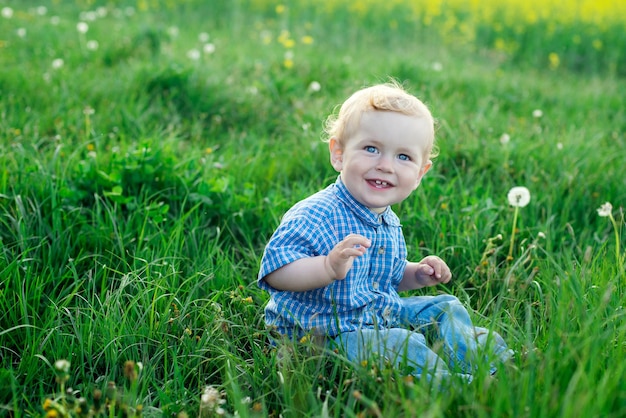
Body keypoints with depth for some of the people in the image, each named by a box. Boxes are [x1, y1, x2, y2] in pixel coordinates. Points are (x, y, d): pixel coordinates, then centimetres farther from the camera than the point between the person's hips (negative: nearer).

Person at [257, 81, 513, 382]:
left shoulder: (389, 223, 7)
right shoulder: (315, 215, -25)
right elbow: (274, 270, -33)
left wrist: (416, 274, 4)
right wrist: (329, 267, -47)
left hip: (382, 316, 10)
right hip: (327, 332, -9)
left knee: (444, 308, 14)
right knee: (402, 345, -30)